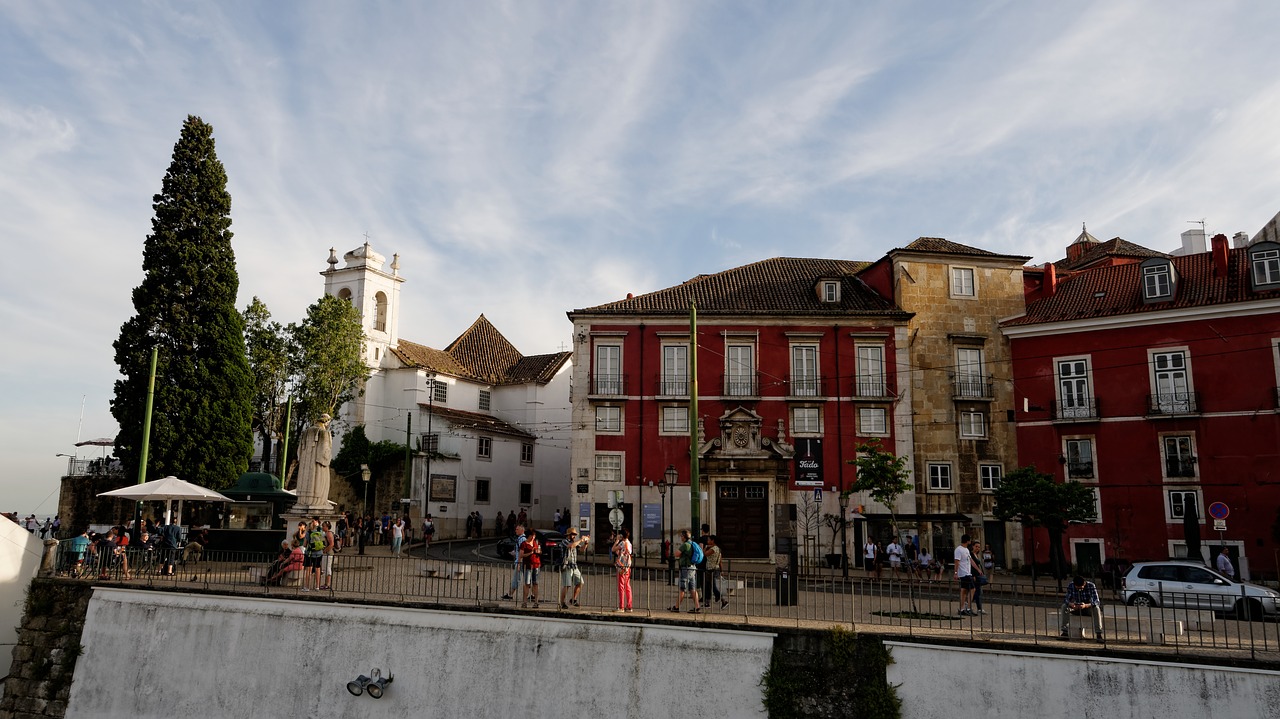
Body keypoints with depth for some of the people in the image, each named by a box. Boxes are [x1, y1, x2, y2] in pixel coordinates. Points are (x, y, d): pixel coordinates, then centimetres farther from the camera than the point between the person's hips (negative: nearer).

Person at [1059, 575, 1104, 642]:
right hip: (1076, 608, 2)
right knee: (1064, 607, -25)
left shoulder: (1091, 586, -22)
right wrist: (1071, 604, -40)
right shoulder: (1070, 586, -15)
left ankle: (1098, 635, -32)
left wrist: (1085, 605, -49)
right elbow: (1067, 599, -15)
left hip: (1088, 607, -2)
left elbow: (1097, 601, -29)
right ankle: (1065, 632, -20)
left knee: (1096, 609, -36)